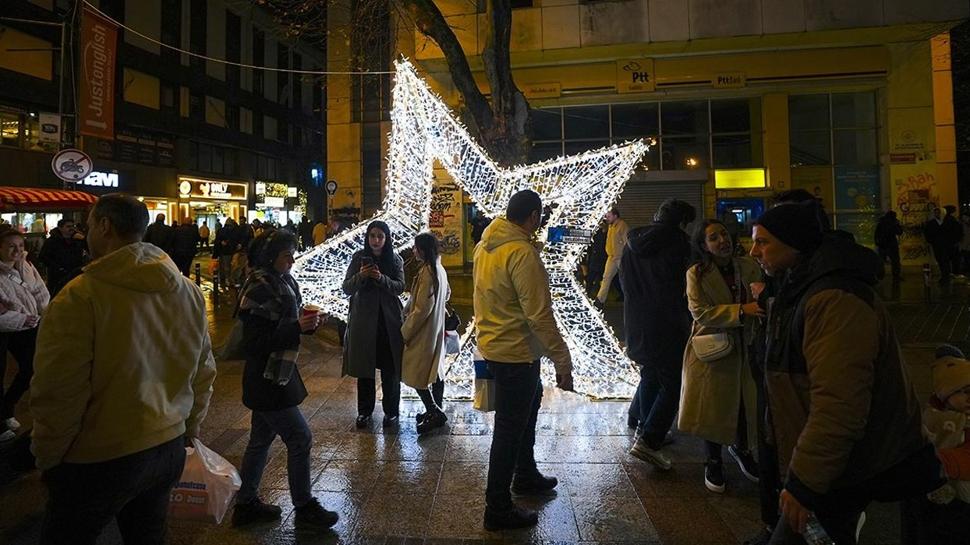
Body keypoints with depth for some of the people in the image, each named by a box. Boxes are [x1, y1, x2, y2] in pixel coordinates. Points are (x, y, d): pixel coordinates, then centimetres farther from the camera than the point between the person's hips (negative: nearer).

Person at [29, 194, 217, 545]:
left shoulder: (81, 296, -19)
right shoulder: (188, 291, 0)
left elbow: (59, 394, -18)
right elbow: (203, 374, 7)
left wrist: (46, 459, -2)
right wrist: (189, 431, 19)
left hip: (98, 461, -6)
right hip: (169, 449, 6)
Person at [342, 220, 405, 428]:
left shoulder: (395, 260, 2)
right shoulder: (359, 258, 1)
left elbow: (400, 287, -7)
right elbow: (346, 288, -3)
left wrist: (381, 278, -23)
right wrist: (360, 276, -22)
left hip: (389, 320, 0)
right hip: (364, 319, 0)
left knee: (390, 368, 3)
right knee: (364, 367, 7)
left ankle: (391, 411, 16)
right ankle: (364, 410, 20)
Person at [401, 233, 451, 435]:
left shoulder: (427, 272, -23)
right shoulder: (439, 269, 6)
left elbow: (422, 308, -24)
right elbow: (447, 293, 22)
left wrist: (405, 332, -14)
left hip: (423, 332, -9)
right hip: (436, 329, 10)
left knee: (415, 375, 0)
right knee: (434, 372, 16)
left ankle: (434, 413, 5)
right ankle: (436, 411, 26)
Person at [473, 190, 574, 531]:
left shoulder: (485, 245, 4)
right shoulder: (522, 253, -24)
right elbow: (540, 315, -26)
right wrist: (562, 361, -22)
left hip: (493, 344, 10)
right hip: (515, 352, -9)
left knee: (529, 402, 27)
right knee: (510, 428, 4)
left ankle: (526, 476, 43)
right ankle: (498, 510, 19)